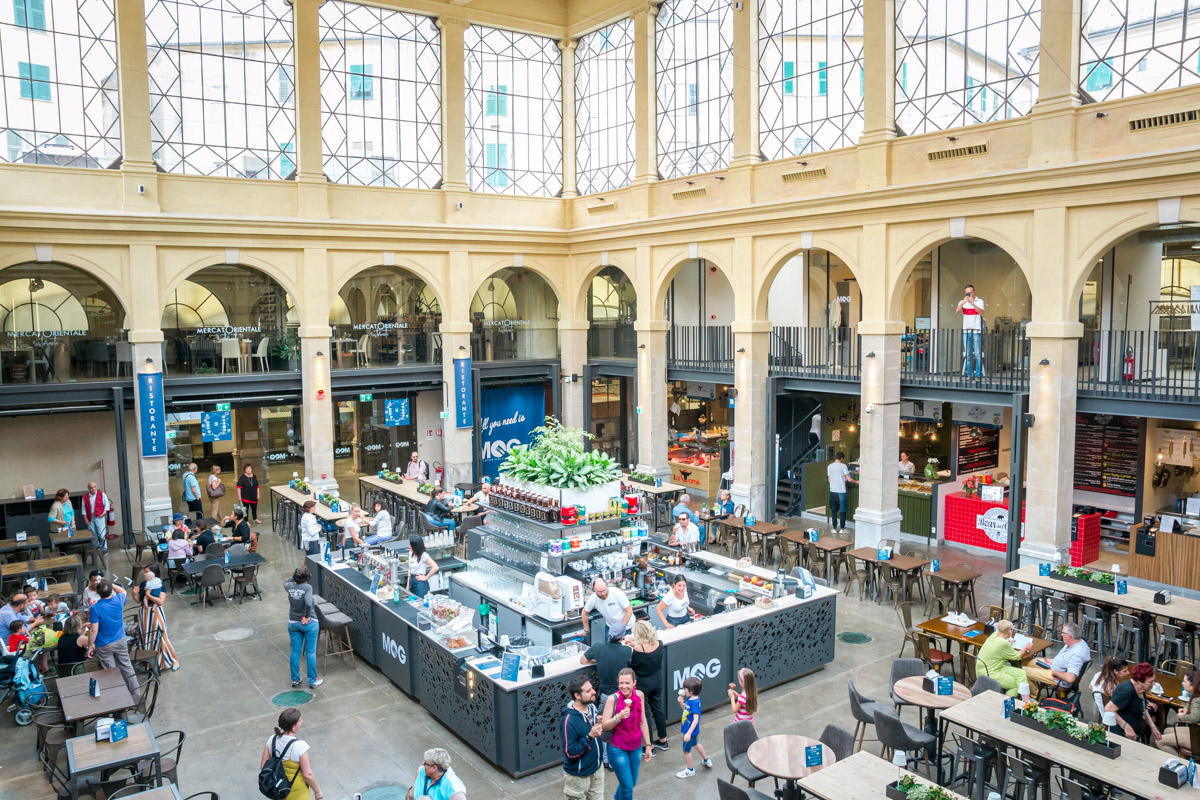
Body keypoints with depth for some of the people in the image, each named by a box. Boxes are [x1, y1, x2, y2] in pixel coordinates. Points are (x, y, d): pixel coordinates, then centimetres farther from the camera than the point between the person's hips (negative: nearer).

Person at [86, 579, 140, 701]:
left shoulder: (95, 608, -24)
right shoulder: (119, 600, -13)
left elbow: (94, 630, -19)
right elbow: (122, 591, 14)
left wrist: (90, 645, -7)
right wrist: (110, 584, 8)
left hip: (103, 646, -4)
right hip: (120, 641, 4)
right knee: (127, 667, 17)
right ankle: (136, 694, 25)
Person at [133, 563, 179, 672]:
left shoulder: (160, 585, -11)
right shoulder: (143, 584, 3)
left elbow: (160, 601, -18)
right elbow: (138, 600, 6)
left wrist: (148, 595, -20)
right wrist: (134, 594, -12)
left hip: (155, 613, -5)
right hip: (144, 613, 5)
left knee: (161, 636, 0)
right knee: (145, 637, 12)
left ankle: (174, 660, 12)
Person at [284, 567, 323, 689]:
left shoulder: (290, 586, -4)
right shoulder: (307, 587, -18)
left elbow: (285, 582, 22)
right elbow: (308, 603, -32)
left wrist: (295, 576, 20)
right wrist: (307, 617, -19)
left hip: (293, 623, 4)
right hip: (309, 623, -4)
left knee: (295, 651, 14)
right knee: (310, 652, 4)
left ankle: (295, 680, 23)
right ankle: (313, 681, 11)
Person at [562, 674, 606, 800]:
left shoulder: (592, 707, -5)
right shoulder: (569, 720, -28)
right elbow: (570, 753, -25)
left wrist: (601, 726, -9)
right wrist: (590, 736, -32)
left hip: (597, 769, 7)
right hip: (579, 776, -7)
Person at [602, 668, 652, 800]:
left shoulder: (639, 695, -8)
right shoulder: (613, 699, -20)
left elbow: (642, 722, 3)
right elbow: (605, 726, -15)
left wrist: (648, 745, 5)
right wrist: (619, 717, -32)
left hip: (636, 747, 5)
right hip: (618, 749, -5)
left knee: (632, 783, 21)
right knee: (627, 786, 0)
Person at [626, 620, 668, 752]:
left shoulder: (638, 650, -30)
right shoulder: (659, 644, -14)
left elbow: (631, 667, -14)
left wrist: (633, 647, -8)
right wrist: (636, 645, 3)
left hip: (643, 684, -6)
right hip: (657, 681, 6)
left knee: (644, 713, 10)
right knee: (658, 708, 22)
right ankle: (663, 740, 36)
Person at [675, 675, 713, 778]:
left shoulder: (695, 702, -31)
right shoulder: (689, 699, -4)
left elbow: (696, 719, -34)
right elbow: (685, 708, 15)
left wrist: (689, 733, -37)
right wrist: (681, 702, -6)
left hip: (690, 730, -10)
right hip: (690, 729, 10)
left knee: (686, 750, 9)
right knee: (696, 744, 31)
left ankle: (690, 770, 28)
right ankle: (706, 760, 51)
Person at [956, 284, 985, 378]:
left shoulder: (979, 301, 2)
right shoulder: (962, 302, 9)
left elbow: (981, 312, -15)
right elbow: (957, 311, -9)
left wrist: (973, 304, -28)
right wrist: (963, 302, -24)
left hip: (976, 330, -3)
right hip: (966, 330, 3)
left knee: (978, 354, -8)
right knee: (968, 354, 5)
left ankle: (978, 374, -3)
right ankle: (970, 374, 10)